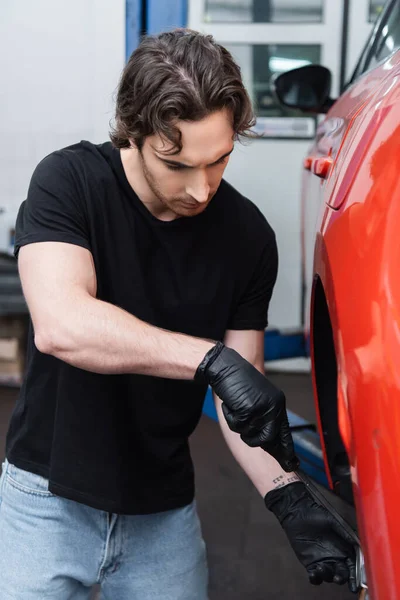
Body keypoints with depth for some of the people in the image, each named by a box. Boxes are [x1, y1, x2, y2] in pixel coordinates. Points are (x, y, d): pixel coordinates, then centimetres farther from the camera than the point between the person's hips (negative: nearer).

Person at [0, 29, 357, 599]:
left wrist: (287, 493, -19)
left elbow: (242, 390, -4)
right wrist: (211, 359, -38)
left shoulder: (249, 236, -9)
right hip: (51, 494, -2)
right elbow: (58, 325, -32)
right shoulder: (69, 181, -16)